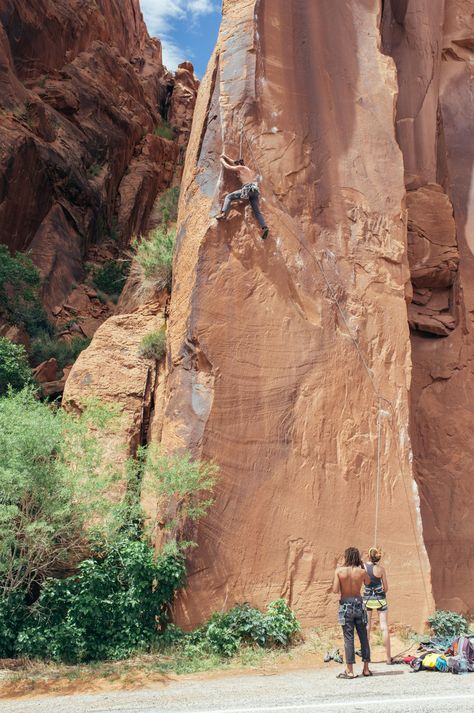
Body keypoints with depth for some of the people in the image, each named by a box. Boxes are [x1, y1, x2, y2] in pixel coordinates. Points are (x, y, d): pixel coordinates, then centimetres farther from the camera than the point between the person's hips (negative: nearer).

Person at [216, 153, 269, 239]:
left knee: (228, 197, 3)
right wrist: (225, 157, 53)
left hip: (247, 188, -7)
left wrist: (222, 160, 37)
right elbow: (234, 163, 47)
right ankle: (264, 227, -18)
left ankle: (223, 214, -17)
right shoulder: (248, 169, 33)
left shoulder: (240, 168, 11)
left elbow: (227, 166, 17)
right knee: (257, 211, 2)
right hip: (255, 190, 7)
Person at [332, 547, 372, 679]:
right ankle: (366, 668, 17)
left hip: (345, 605, -2)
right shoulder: (362, 571, -6)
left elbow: (335, 590, -12)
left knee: (348, 638, 1)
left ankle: (349, 670, 2)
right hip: (359, 604, 2)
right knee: (363, 637, 11)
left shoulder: (339, 571, -10)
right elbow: (368, 582, 16)